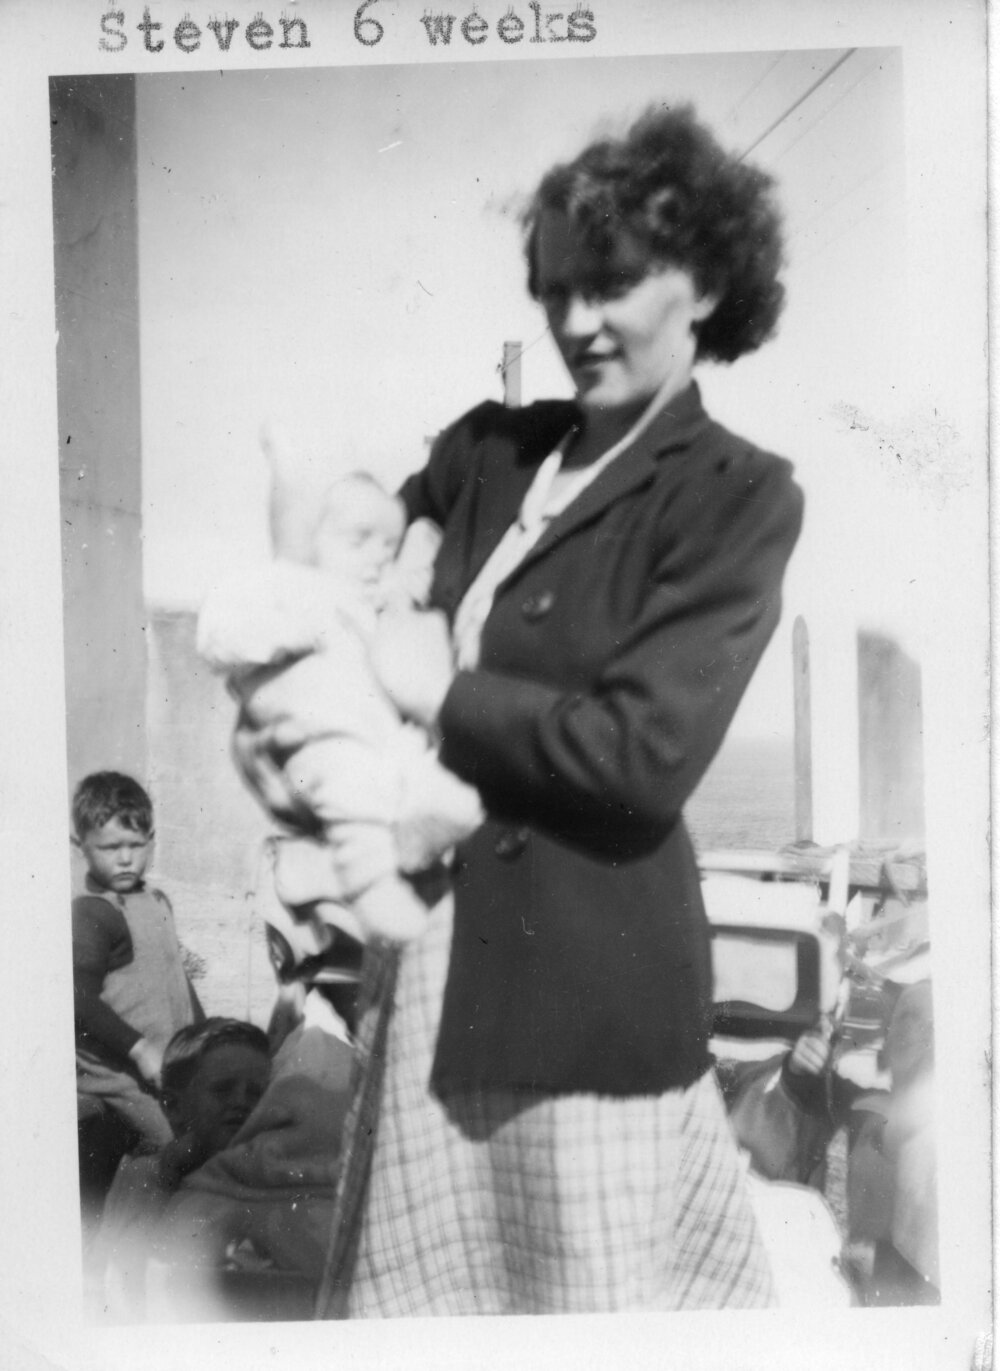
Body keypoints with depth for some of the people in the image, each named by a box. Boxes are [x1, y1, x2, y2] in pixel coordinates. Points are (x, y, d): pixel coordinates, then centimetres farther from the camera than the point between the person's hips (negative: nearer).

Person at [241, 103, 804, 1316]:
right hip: (431, 935, 6)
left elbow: (643, 755, -18)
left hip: (583, 962, -6)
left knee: (587, 1283, 10)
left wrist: (443, 694, -12)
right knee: (411, 1282, 18)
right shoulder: (491, 446, 8)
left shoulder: (737, 495, -8)